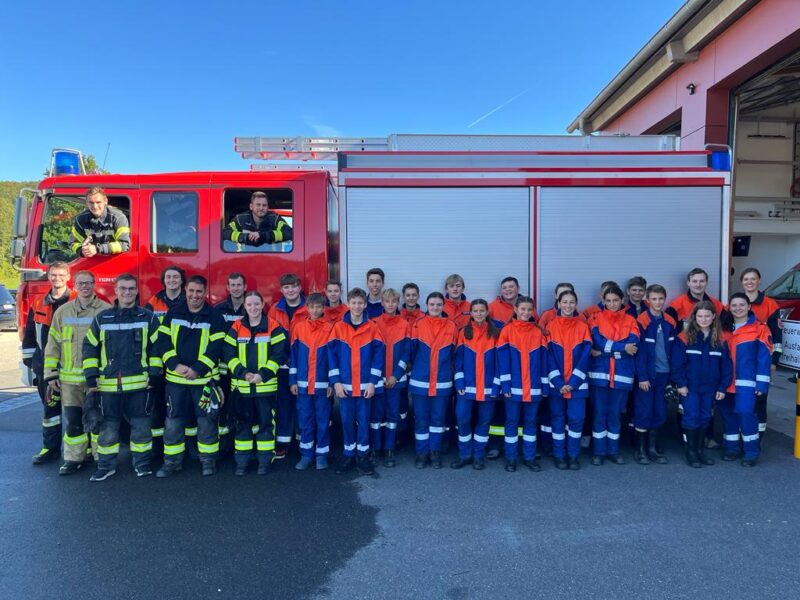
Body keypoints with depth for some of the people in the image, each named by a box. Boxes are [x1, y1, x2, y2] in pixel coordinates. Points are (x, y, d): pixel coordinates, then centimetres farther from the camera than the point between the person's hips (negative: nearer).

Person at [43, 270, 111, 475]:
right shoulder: (63, 312, 7)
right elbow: (53, 345, 10)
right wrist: (51, 374, 5)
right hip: (70, 378, 3)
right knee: (73, 421, 8)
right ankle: (73, 458, 21)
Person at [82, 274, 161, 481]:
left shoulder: (148, 318, 2)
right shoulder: (102, 318, 5)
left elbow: (156, 347, 3)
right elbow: (90, 348, 8)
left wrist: (153, 373, -4)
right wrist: (91, 377, 2)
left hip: (139, 383, -1)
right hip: (108, 384, 2)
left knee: (140, 425, 6)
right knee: (108, 426, 11)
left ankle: (141, 462, 21)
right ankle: (106, 465, 25)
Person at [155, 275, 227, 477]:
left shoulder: (215, 317, -2)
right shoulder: (173, 314, 6)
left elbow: (216, 347, -8)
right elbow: (163, 341, 1)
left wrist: (198, 369, -17)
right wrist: (175, 364, -13)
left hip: (204, 379, -2)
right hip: (175, 379, 2)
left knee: (206, 421, 6)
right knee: (173, 421, 9)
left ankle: (208, 459, 20)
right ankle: (172, 461, 23)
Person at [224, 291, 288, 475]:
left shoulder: (273, 327, -3)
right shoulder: (236, 327, 3)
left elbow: (279, 355, -6)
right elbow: (228, 354, 0)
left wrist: (263, 374, -15)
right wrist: (243, 373, -13)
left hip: (266, 385, -2)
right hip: (241, 385, 2)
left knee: (265, 423, 6)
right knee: (242, 423, 11)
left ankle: (265, 460, 18)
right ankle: (241, 461, 22)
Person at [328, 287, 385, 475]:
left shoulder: (372, 328, -1)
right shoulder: (338, 328, 1)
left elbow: (378, 355, -3)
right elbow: (332, 355, -1)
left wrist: (372, 382, -9)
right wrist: (336, 381, -7)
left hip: (365, 385, 0)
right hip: (344, 385, 1)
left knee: (363, 421, 7)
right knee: (347, 420, 8)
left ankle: (362, 456, 19)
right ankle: (349, 455, 22)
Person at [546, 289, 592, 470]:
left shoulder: (583, 327, 2)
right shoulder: (551, 326, 0)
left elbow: (585, 356, -3)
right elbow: (549, 356, -4)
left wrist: (573, 382, -12)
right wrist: (559, 383, -12)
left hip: (577, 384, 0)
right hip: (556, 384, 0)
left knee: (576, 419, 1)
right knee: (558, 419, 6)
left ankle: (574, 455, 17)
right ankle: (559, 455, 18)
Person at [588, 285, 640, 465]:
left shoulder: (630, 320, 8)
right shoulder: (596, 317, 3)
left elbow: (633, 344, -9)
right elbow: (597, 341, -12)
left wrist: (605, 348, -15)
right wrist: (622, 347, -14)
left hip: (622, 374, 1)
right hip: (600, 373, -1)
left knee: (615, 413, 9)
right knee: (599, 413, 3)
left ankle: (613, 450, 22)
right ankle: (599, 451, 13)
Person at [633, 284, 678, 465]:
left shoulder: (670, 323, 7)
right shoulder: (642, 322, -10)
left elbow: (673, 350, 10)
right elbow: (639, 351, -12)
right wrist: (642, 377, -14)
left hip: (663, 374, 5)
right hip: (647, 375, -5)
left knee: (659, 413, 10)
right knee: (644, 412, 0)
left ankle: (653, 448, 22)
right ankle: (640, 450, 12)